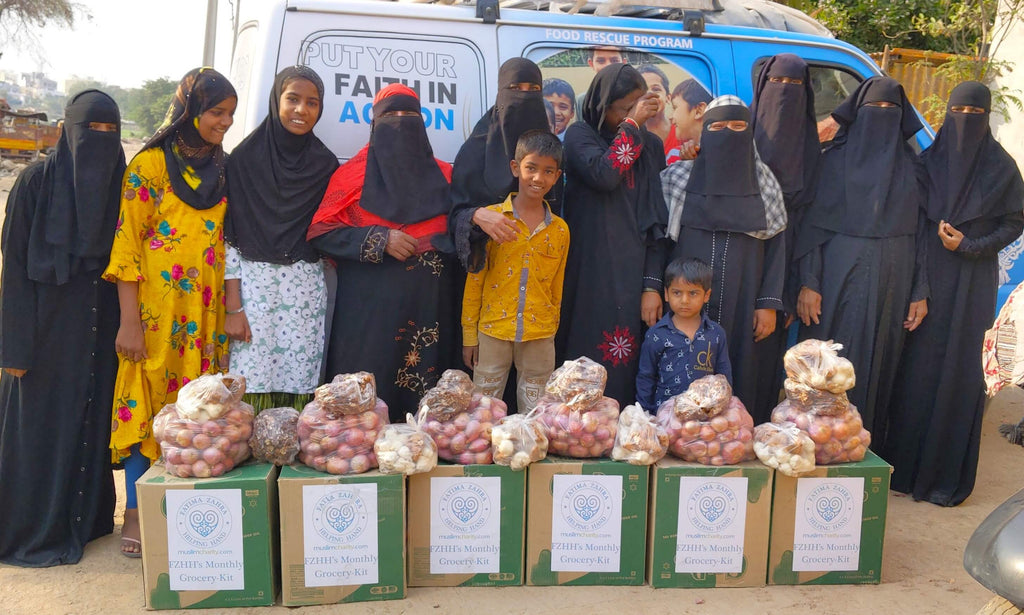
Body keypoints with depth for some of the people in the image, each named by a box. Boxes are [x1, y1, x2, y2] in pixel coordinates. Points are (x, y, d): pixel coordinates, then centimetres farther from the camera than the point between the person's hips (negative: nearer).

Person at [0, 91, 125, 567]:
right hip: (48, 326, -4)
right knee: (42, 424, 3)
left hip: (101, 327, 4)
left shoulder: (119, 184, 6)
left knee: (95, 419, 11)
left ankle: (88, 518, 26)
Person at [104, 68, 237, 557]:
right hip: (158, 309, -5)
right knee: (149, 399, -1)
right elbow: (128, 240, -7)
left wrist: (231, 308, 9)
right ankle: (136, 513, 11)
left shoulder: (220, 168, 13)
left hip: (206, 310, 5)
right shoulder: (150, 164, -4)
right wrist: (129, 321, -13)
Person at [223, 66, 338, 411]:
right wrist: (232, 308, -7)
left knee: (298, 386, 3)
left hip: (306, 290, 2)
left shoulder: (325, 164, 8)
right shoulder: (246, 158, 1)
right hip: (254, 284, -2)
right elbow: (231, 237, -2)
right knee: (252, 384, -4)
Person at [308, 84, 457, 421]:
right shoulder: (355, 174, 8)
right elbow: (321, 231, 1)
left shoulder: (443, 176, 14)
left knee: (423, 399, 1)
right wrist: (380, 239, -10)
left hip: (428, 305, 2)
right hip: (368, 305, -2)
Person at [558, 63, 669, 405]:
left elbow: (658, 220, 6)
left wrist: (653, 284, -2)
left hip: (634, 274, 3)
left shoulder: (651, 146, 11)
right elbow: (603, 175, -21)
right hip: (590, 272, -3)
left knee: (626, 365, 2)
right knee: (589, 360, -2)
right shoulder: (580, 135, 2)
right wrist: (631, 124, -11)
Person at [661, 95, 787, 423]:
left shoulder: (765, 183, 7)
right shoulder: (677, 178, 3)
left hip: (743, 305, 1)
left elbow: (776, 246, 6)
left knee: (741, 380, 4)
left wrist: (769, 303, -1)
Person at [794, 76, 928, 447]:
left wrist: (920, 292, 3)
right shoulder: (834, 160, 3)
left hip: (892, 283, 3)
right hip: (839, 279, -2)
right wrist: (808, 283, -10)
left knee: (878, 366, 6)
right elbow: (813, 222, -2)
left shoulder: (909, 166, 11)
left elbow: (919, 231, 9)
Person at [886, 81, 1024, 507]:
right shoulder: (928, 160, 6)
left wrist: (969, 246, -12)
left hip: (972, 282, -1)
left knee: (958, 369, -1)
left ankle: (946, 475, 9)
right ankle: (905, 464, 11)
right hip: (928, 275, 2)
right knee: (916, 365, 0)